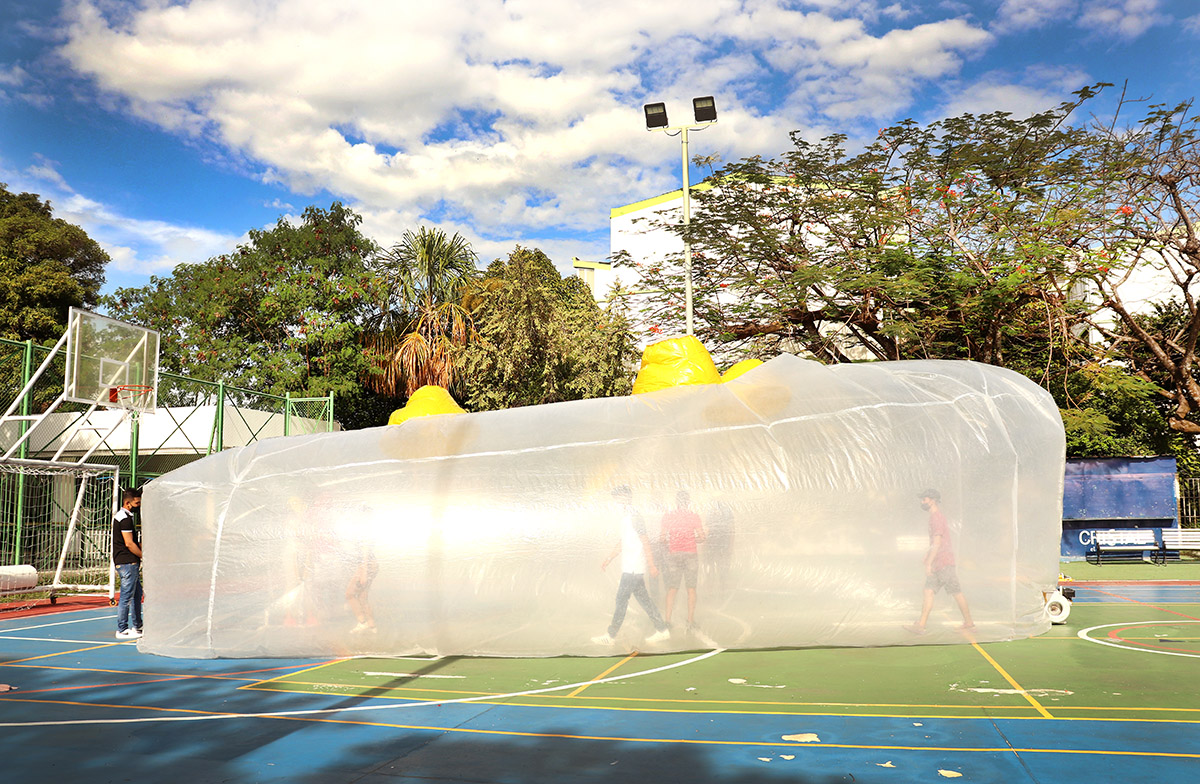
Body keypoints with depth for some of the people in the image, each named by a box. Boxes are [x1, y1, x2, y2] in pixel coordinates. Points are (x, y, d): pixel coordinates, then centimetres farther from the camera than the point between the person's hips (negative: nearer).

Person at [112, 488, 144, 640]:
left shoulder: (122, 516, 18)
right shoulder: (125, 518, -16)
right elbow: (129, 543, -20)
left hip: (131, 563, 11)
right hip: (127, 563, -11)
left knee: (137, 594, 17)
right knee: (126, 597, -5)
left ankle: (137, 626, 25)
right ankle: (122, 630, 1)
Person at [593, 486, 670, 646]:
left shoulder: (634, 518, -15)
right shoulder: (625, 518, 15)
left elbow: (646, 543, -17)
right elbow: (621, 543, 23)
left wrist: (651, 566, -18)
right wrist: (608, 559, 22)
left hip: (633, 569, -10)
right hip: (630, 567, 10)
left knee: (621, 599, -5)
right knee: (643, 598, 11)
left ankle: (610, 635, 1)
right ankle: (662, 630, 16)